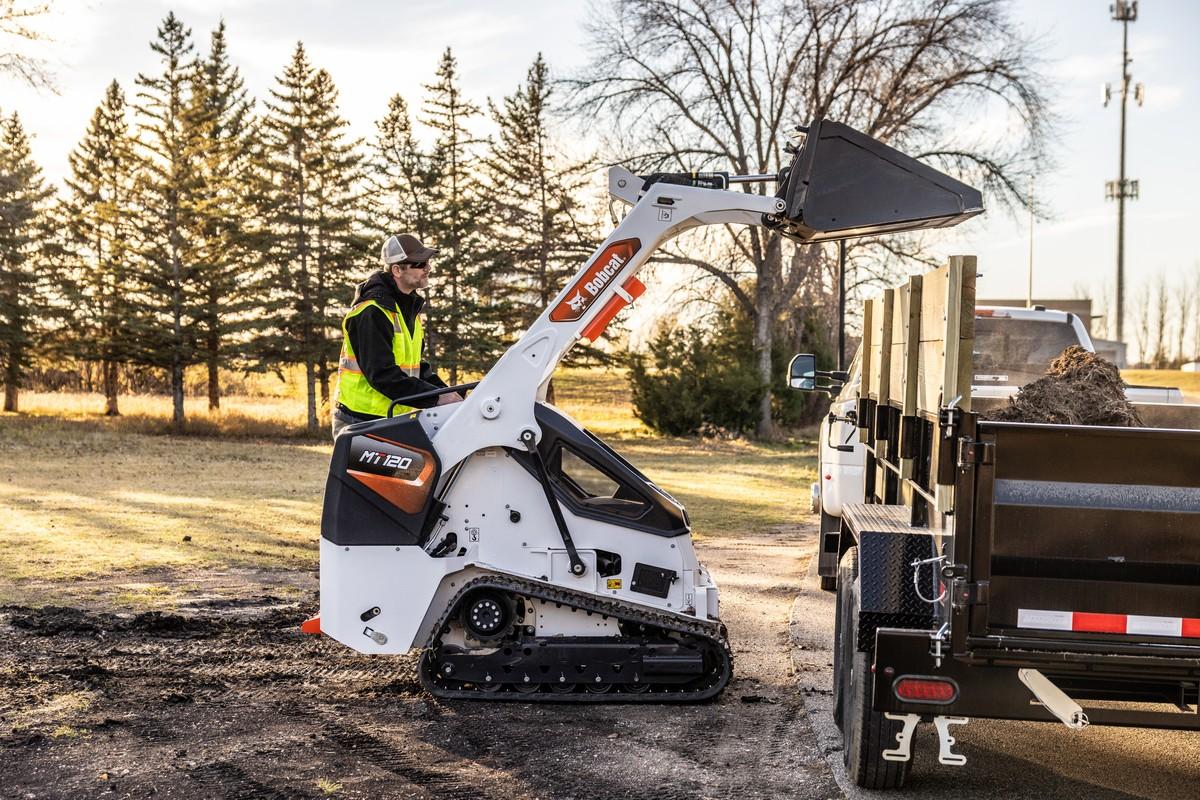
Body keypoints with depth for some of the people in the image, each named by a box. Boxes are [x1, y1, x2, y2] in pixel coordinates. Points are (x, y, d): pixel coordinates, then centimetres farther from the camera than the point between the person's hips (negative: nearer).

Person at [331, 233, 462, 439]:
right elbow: (382, 374, -25)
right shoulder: (372, 312, -17)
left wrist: (446, 393, 1)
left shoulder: (409, 306, 13)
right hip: (359, 423, -9)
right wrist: (436, 398, -26)